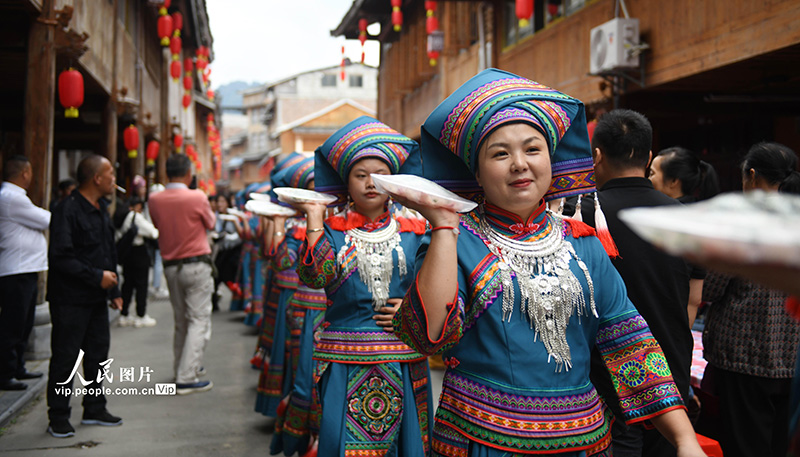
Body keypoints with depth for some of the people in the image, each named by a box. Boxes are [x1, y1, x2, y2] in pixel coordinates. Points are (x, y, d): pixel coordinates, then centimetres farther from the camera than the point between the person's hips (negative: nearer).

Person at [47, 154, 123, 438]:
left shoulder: (101, 209, 13)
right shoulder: (67, 211, -15)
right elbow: (61, 257, -21)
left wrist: (114, 289, 16)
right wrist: (97, 276, -19)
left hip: (96, 297, 9)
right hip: (70, 299, -8)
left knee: (98, 352, 13)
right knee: (65, 358, -1)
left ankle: (94, 409, 25)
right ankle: (58, 418, 10)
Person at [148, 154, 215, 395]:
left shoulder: (155, 200, -2)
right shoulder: (197, 198, -13)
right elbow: (210, 224, 4)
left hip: (170, 266, 5)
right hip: (196, 264, -5)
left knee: (180, 321, 17)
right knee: (199, 320, -2)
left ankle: (181, 369, 28)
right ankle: (186, 378, -8)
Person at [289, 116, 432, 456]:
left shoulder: (413, 229, 7)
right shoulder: (331, 229, 4)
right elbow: (314, 277, -15)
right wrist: (314, 217, -12)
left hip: (404, 362, 2)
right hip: (346, 363, -1)